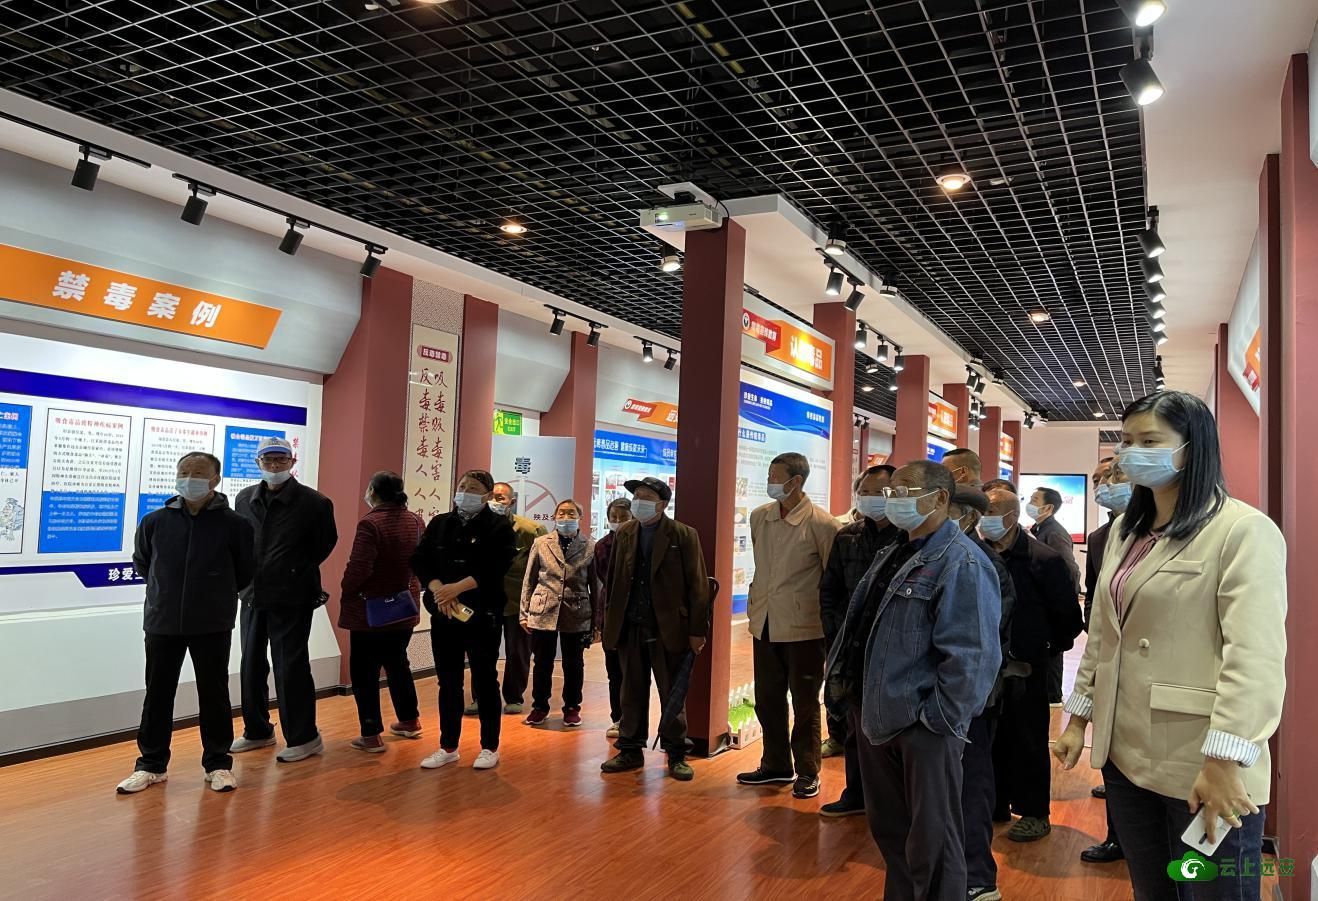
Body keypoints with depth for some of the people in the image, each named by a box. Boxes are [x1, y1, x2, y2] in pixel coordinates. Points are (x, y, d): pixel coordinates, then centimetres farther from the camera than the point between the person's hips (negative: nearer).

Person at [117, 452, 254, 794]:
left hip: (213, 626, -2)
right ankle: (151, 765, 26)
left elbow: (245, 572, 5)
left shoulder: (233, 524, -8)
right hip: (162, 624, 2)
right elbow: (142, 563, 16)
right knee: (158, 695, 11)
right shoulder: (154, 521, -3)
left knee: (214, 695, 8)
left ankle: (218, 764, 21)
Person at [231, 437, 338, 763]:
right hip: (253, 596, 6)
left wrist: (299, 571, 6)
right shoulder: (245, 499, 5)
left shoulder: (313, 502, -10)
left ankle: (304, 738, 12)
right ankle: (257, 731, 31)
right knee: (252, 666, 14)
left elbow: (326, 543, 2)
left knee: (290, 668, -1)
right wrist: (248, 576, 12)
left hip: (292, 599, -5)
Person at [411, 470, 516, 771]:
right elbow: (419, 560, 2)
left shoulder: (499, 526, -3)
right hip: (443, 615, 4)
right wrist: (437, 589, -15)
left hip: (482, 615, -4)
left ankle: (489, 747, 17)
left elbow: (495, 568, -16)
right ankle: (448, 747, 23)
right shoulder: (439, 524, 11)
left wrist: (457, 588, -23)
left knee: (485, 680, 5)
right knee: (448, 682, 11)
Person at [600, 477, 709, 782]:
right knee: (631, 693, 12)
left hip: (669, 628, -3)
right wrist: (610, 623, 4)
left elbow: (697, 585, -6)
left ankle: (676, 754, 19)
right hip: (630, 628, 4)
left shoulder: (684, 536, -5)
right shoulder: (623, 533, 7)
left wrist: (697, 630, -9)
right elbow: (612, 580, 8)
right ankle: (630, 751, 24)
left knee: (673, 694, 7)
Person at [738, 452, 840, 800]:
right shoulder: (758, 517, 4)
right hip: (765, 624, 6)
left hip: (803, 627, -5)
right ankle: (775, 765, 32)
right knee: (767, 700, 15)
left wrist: (830, 625, -4)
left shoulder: (821, 523, -12)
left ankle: (807, 773, 23)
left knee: (804, 705, 8)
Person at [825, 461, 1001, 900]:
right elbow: (859, 625, 20)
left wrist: (940, 719, -20)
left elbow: (972, 655, -21)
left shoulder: (962, 562, -15)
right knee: (888, 828, 21)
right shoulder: (892, 556, 13)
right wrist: (844, 680, 14)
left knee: (931, 840, 6)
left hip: (923, 726, -9)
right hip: (877, 715, 9)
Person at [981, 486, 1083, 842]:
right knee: (993, 738, 13)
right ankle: (997, 805, 28)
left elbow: (1068, 618, -6)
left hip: (1025, 668, -4)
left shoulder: (1042, 559, -13)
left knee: (1028, 740, 6)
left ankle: (1034, 813, 21)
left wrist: (1047, 650, 1)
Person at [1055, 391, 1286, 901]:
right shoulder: (1125, 530, 12)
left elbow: (1255, 657, -19)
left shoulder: (1244, 530, -11)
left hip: (1201, 768, -7)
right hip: (1126, 755, 7)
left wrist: (1224, 762, -24)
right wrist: (1078, 717, 13)